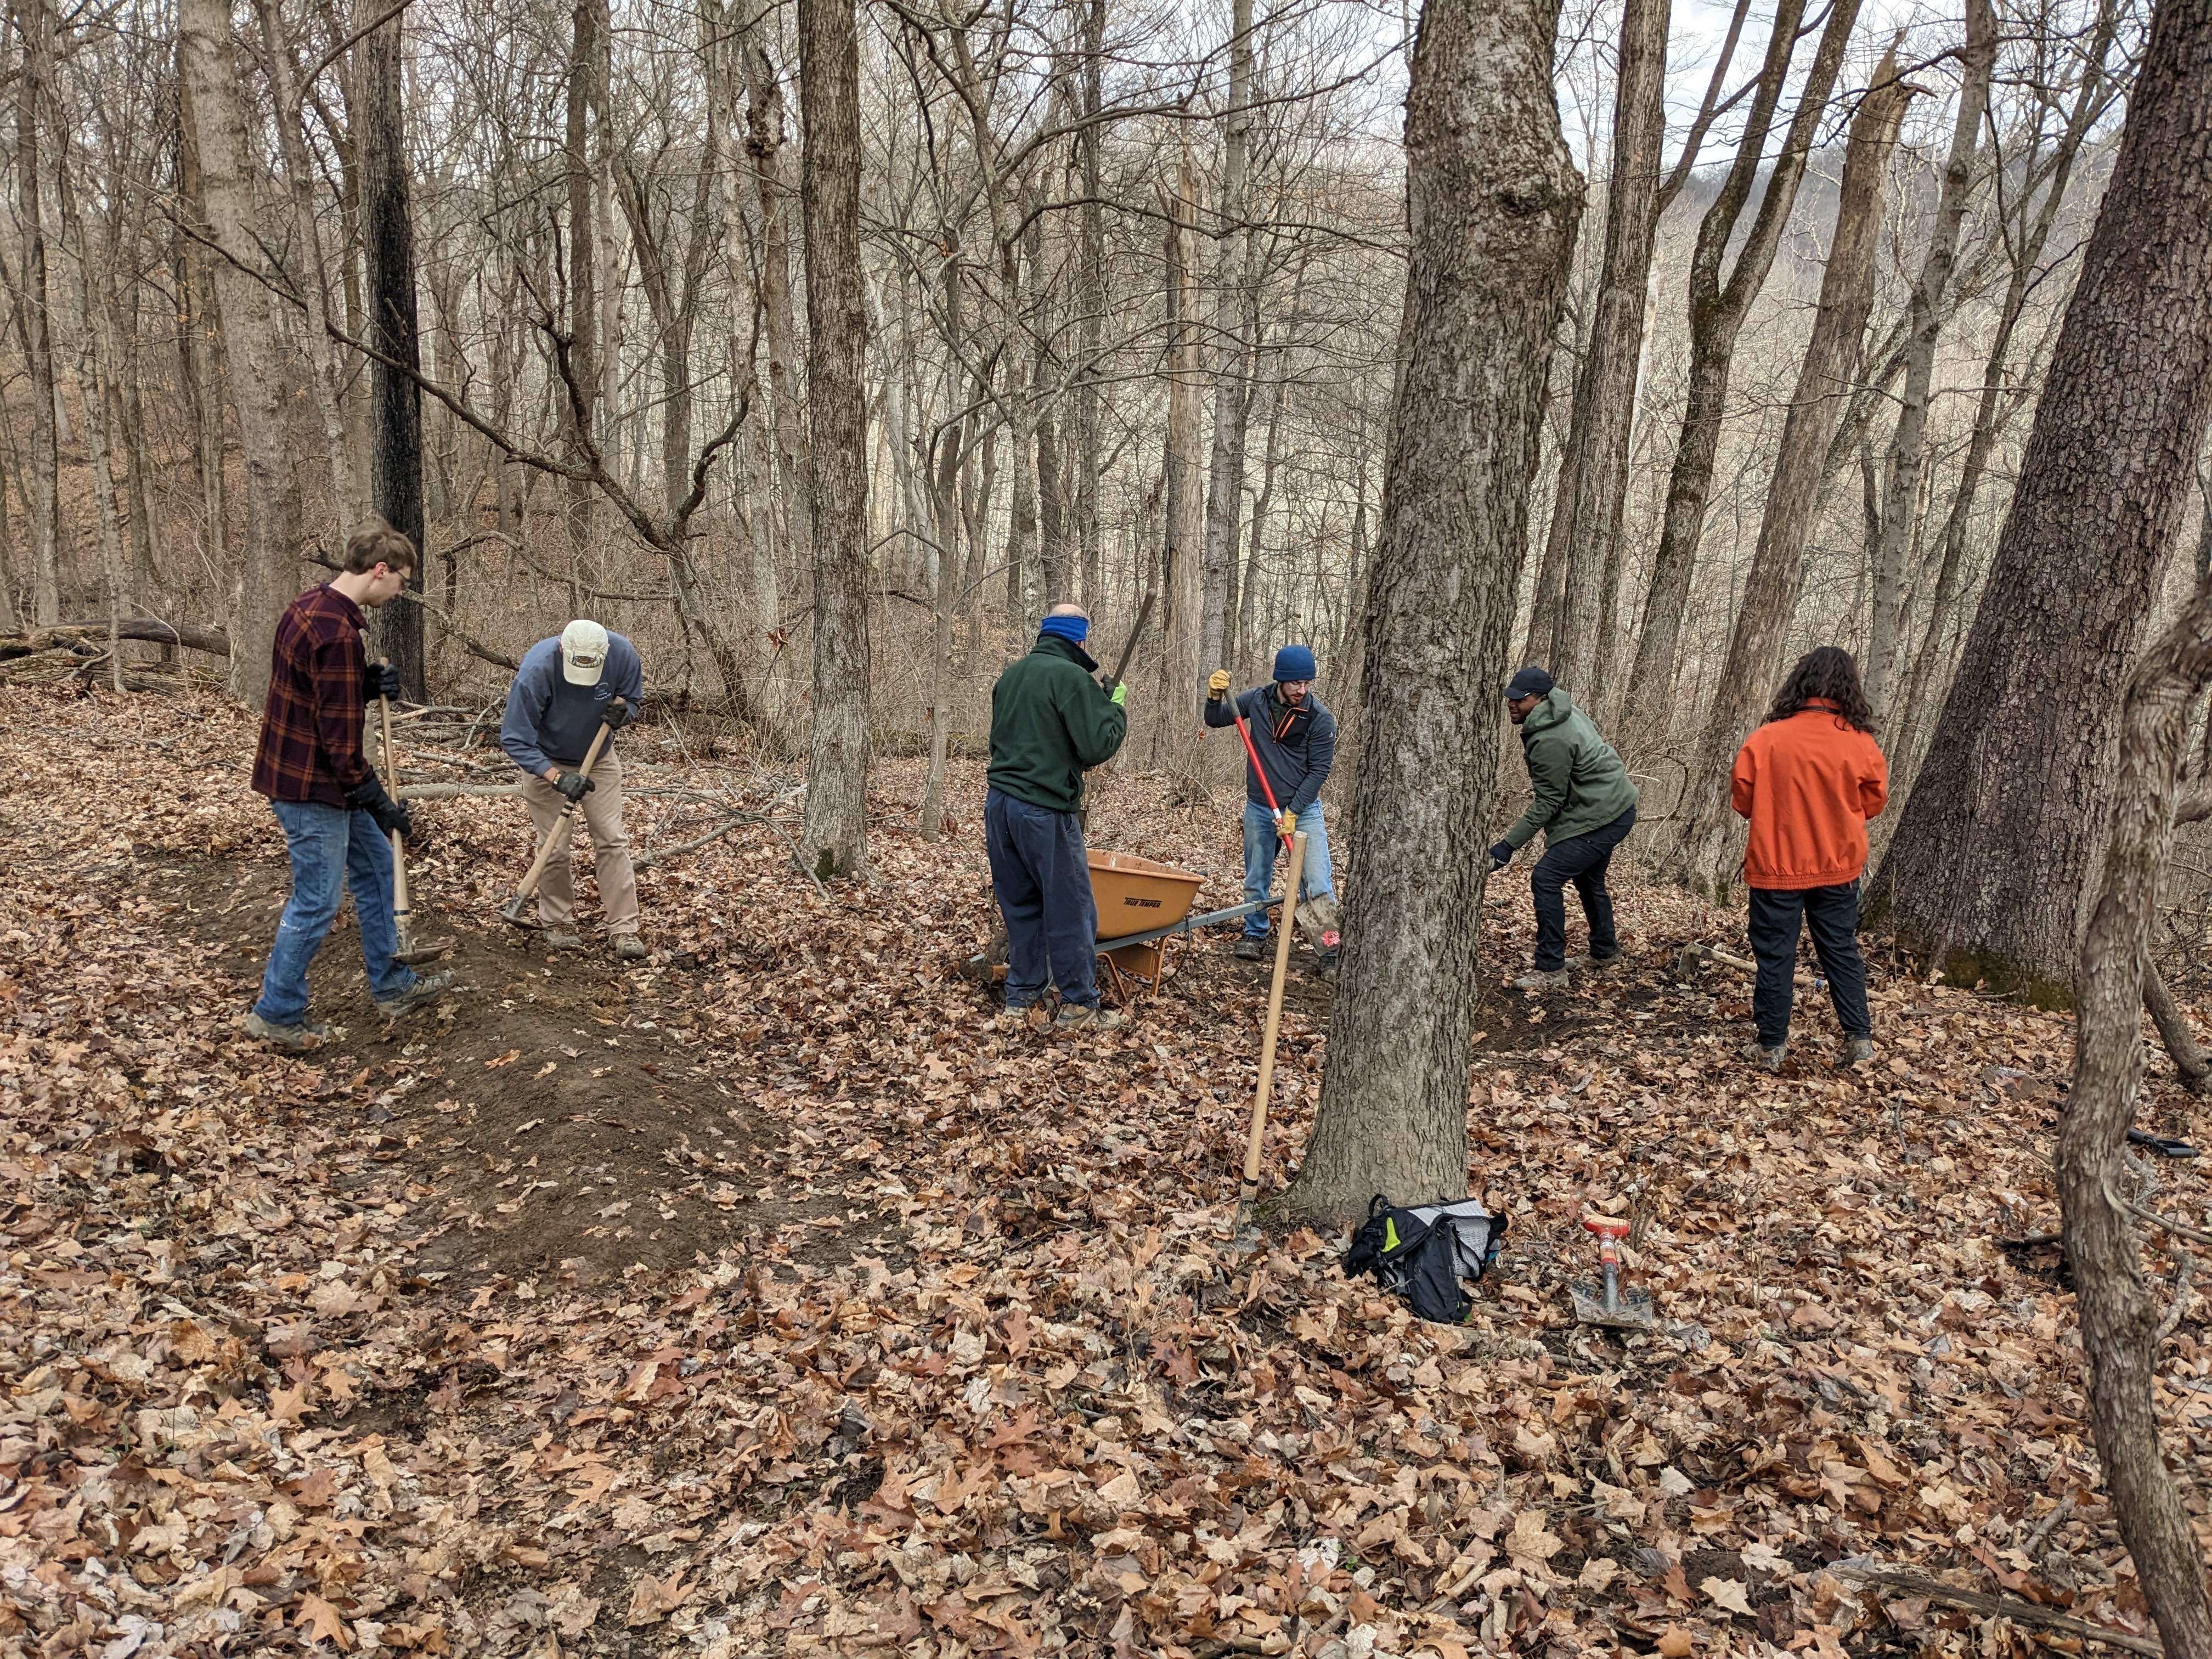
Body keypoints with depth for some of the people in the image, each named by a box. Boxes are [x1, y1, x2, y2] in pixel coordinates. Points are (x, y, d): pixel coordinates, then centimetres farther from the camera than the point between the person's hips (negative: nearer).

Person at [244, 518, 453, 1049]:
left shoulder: (311, 606, 6)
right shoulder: (338, 634, -26)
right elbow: (340, 740, -24)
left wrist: (368, 685, 2)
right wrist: (380, 804, -16)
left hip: (320, 778, 11)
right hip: (311, 786, -11)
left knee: (377, 867, 19)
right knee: (317, 902, 2)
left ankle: (392, 985, 30)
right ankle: (277, 1015, 17)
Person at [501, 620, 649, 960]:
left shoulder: (623, 655, -25)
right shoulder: (536, 669, -34)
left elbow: (631, 700, -3)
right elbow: (514, 739, -28)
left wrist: (623, 712, -28)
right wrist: (557, 777, -37)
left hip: (599, 758, 2)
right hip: (545, 762, -2)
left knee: (612, 840, -2)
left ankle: (624, 928, 1)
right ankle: (556, 923, 17)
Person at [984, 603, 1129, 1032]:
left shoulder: (1011, 674, 13)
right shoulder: (1072, 678, -12)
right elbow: (1098, 747, -14)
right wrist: (1117, 707, 1)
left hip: (999, 801, 8)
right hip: (1045, 811, -8)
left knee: (1021, 905, 14)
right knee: (1071, 909, 3)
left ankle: (1022, 1000, 18)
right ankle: (1079, 1006, 9)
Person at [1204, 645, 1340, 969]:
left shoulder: (1320, 718, -14)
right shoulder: (1258, 701, -4)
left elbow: (1319, 771, -11)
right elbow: (1215, 720, 10)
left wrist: (1292, 812, -16)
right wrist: (1215, 697, -12)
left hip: (1304, 809, -3)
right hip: (1259, 809, 3)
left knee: (1317, 885, -9)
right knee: (1256, 881, 15)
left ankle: (1331, 948, -4)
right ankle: (1255, 936, 32)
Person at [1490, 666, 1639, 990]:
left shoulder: (1550, 741, -25)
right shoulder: (1567, 713, 6)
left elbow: (1547, 804, -22)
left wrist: (1510, 845, -22)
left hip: (1602, 817, -11)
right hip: (1615, 807, 11)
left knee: (1546, 879, -15)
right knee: (1588, 879, 28)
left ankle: (1551, 971, -13)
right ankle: (1604, 950, 47)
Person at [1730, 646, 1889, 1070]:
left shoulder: (1767, 738, -15)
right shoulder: (1860, 743, -9)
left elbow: (1742, 798, -4)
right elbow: (1874, 802, 4)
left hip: (1775, 865, -2)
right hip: (1838, 867, 2)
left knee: (1775, 955, 7)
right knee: (1841, 950, 17)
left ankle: (1771, 1044, 13)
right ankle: (1859, 1036, 17)